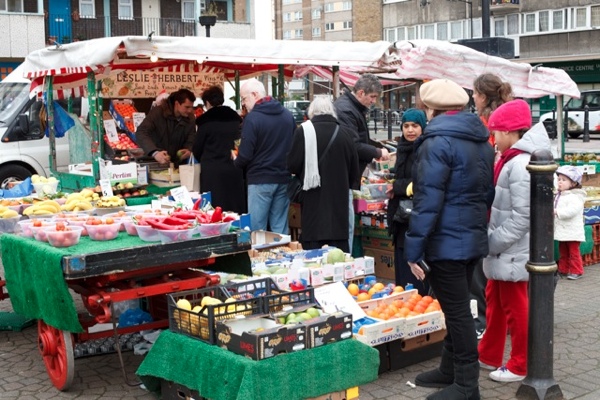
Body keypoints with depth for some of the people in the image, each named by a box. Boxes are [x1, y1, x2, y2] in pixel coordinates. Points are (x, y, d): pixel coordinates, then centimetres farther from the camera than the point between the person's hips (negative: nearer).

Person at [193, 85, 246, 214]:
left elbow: (197, 150, 1)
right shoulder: (236, 118, 6)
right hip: (235, 172, 5)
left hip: (213, 173, -4)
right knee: (236, 210, 8)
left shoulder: (206, 121, -7)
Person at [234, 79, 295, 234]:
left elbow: (245, 155, -15)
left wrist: (236, 162, 5)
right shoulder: (287, 115, 7)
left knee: (257, 230, 0)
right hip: (284, 178, 6)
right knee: (280, 229, 11)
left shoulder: (252, 118, -13)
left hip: (260, 180, -6)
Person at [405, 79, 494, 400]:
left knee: (457, 312, -1)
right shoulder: (481, 141, 12)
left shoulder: (437, 142, -16)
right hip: (473, 238, 9)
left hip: (446, 242, -9)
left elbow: (427, 202, -21)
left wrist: (413, 250, -17)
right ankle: (451, 369, 30)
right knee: (459, 309, 17)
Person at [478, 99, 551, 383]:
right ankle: (489, 356, 33)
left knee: (515, 308, 3)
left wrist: (494, 242, -19)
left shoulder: (520, 165, -22)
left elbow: (522, 216, -25)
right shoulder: (510, 160, 9)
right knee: (494, 302, 19)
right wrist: (491, 241, 12)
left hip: (513, 252, -10)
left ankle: (520, 366, 18)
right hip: (502, 250, 10)